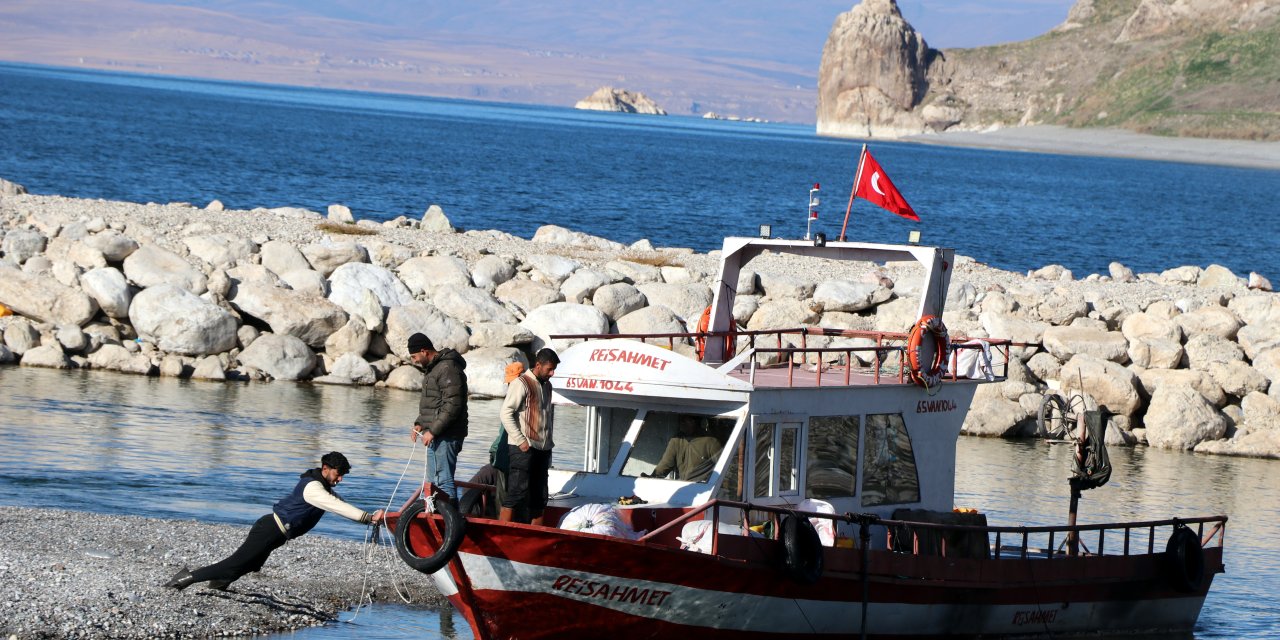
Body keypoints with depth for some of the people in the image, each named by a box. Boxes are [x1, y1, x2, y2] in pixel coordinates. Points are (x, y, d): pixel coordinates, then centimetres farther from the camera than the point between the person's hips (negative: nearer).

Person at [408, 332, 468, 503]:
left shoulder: (448, 369, -16)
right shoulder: (432, 368, 17)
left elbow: (452, 406, -22)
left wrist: (433, 431, -21)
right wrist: (420, 423, 12)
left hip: (446, 436, -11)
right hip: (436, 437, 11)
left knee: (444, 481, -12)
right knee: (437, 482, 15)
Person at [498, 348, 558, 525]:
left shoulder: (547, 385, 16)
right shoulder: (521, 383, -9)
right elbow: (505, 413, -14)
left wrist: (549, 440, 17)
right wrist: (520, 441, -17)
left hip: (542, 449, 8)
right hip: (523, 450, -8)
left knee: (539, 497, 8)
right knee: (516, 493, -11)